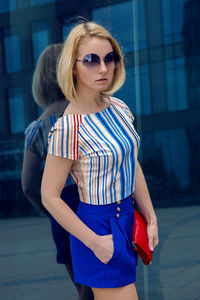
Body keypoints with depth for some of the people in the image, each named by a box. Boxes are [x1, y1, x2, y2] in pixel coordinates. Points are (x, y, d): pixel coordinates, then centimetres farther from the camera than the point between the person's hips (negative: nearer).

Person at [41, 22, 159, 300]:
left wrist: (151, 218, 11)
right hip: (99, 226, -7)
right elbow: (50, 197, -18)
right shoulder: (68, 128, -23)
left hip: (128, 216, 7)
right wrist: (94, 241, -16)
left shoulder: (120, 108, 0)